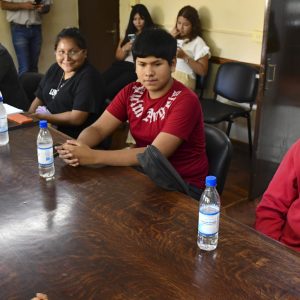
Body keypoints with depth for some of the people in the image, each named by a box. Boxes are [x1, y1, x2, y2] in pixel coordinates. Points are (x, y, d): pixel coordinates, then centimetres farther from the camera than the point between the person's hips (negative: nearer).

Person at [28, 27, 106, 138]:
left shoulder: (89, 77, -14)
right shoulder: (55, 68, 10)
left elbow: (77, 118, -20)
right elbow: (39, 99, 15)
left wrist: (41, 117, -14)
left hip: (75, 138, -7)